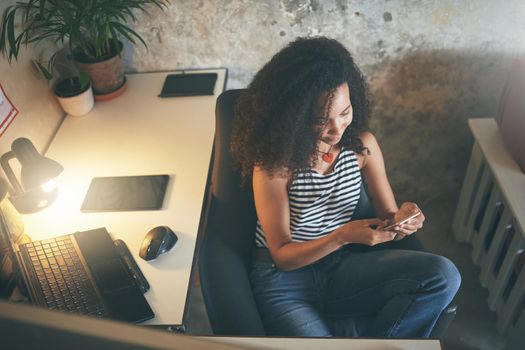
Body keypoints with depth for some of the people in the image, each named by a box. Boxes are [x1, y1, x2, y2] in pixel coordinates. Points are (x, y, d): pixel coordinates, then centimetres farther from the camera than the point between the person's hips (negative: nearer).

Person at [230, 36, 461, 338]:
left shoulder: (363, 144, -4)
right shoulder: (274, 162, -17)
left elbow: (387, 214, 4)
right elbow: (282, 255, -13)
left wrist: (401, 219, -21)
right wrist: (343, 236, -29)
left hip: (342, 267, 5)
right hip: (284, 276, -4)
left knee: (443, 276, -17)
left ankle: (338, 329, -9)